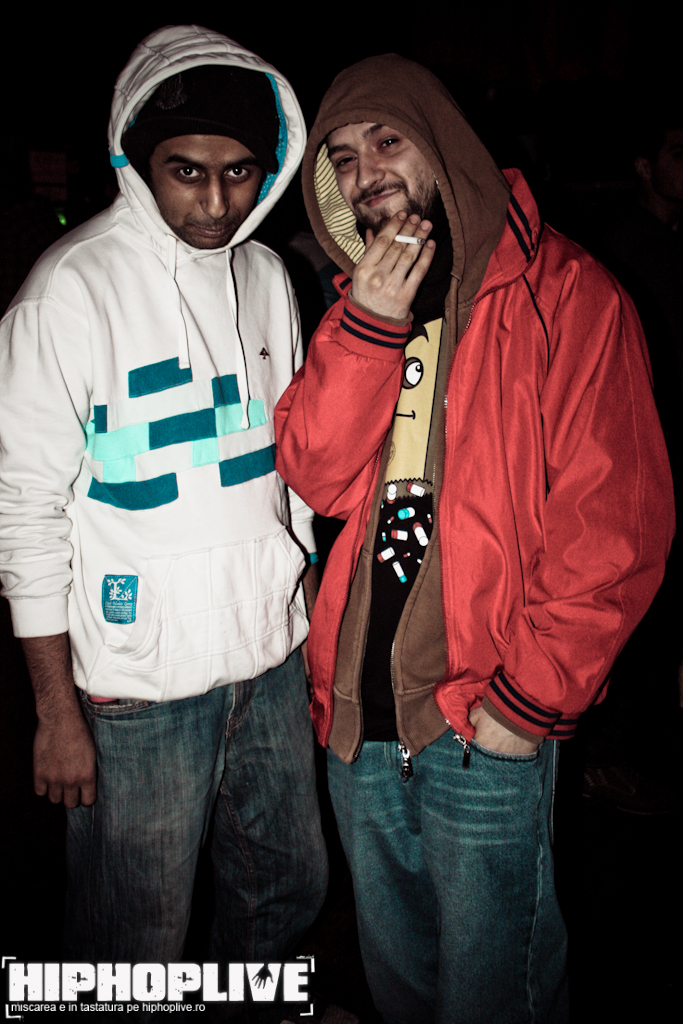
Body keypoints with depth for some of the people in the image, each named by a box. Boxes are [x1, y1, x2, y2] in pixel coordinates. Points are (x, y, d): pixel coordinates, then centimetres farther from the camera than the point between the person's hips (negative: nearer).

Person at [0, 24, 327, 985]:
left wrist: (310, 613, 13)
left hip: (273, 654, 6)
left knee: (290, 886, 22)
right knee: (139, 944, 9)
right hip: (142, 684, -5)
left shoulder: (266, 275, 5)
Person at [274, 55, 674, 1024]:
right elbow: (317, 476, -3)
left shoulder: (563, 290, -9)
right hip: (359, 709, 6)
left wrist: (531, 695, -16)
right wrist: (369, 326, -15)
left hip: (487, 726, -5)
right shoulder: (357, 303, 9)